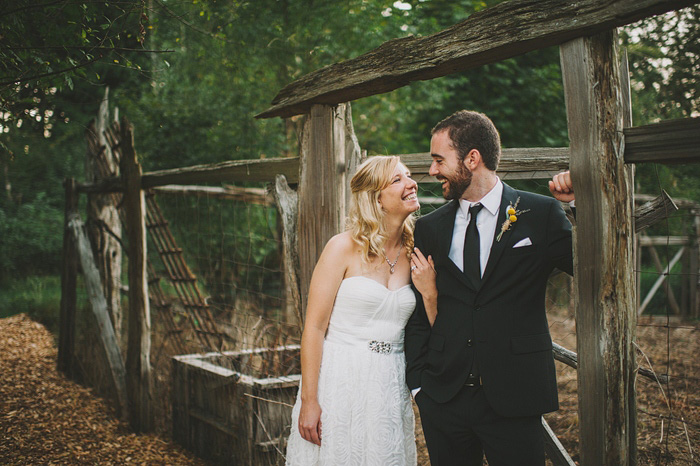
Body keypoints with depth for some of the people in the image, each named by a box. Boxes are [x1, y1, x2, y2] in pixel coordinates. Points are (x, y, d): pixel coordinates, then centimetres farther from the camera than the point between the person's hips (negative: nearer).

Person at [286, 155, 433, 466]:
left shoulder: (414, 255, 5)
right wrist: (309, 401, -13)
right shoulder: (344, 248, -9)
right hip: (339, 381, -4)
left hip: (390, 387, 4)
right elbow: (314, 327, -10)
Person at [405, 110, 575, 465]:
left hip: (514, 397, -3)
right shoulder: (429, 228, 7)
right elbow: (418, 314, 10)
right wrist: (417, 382, 4)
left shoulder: (541, 215, -2)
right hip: (443, 397, 3)